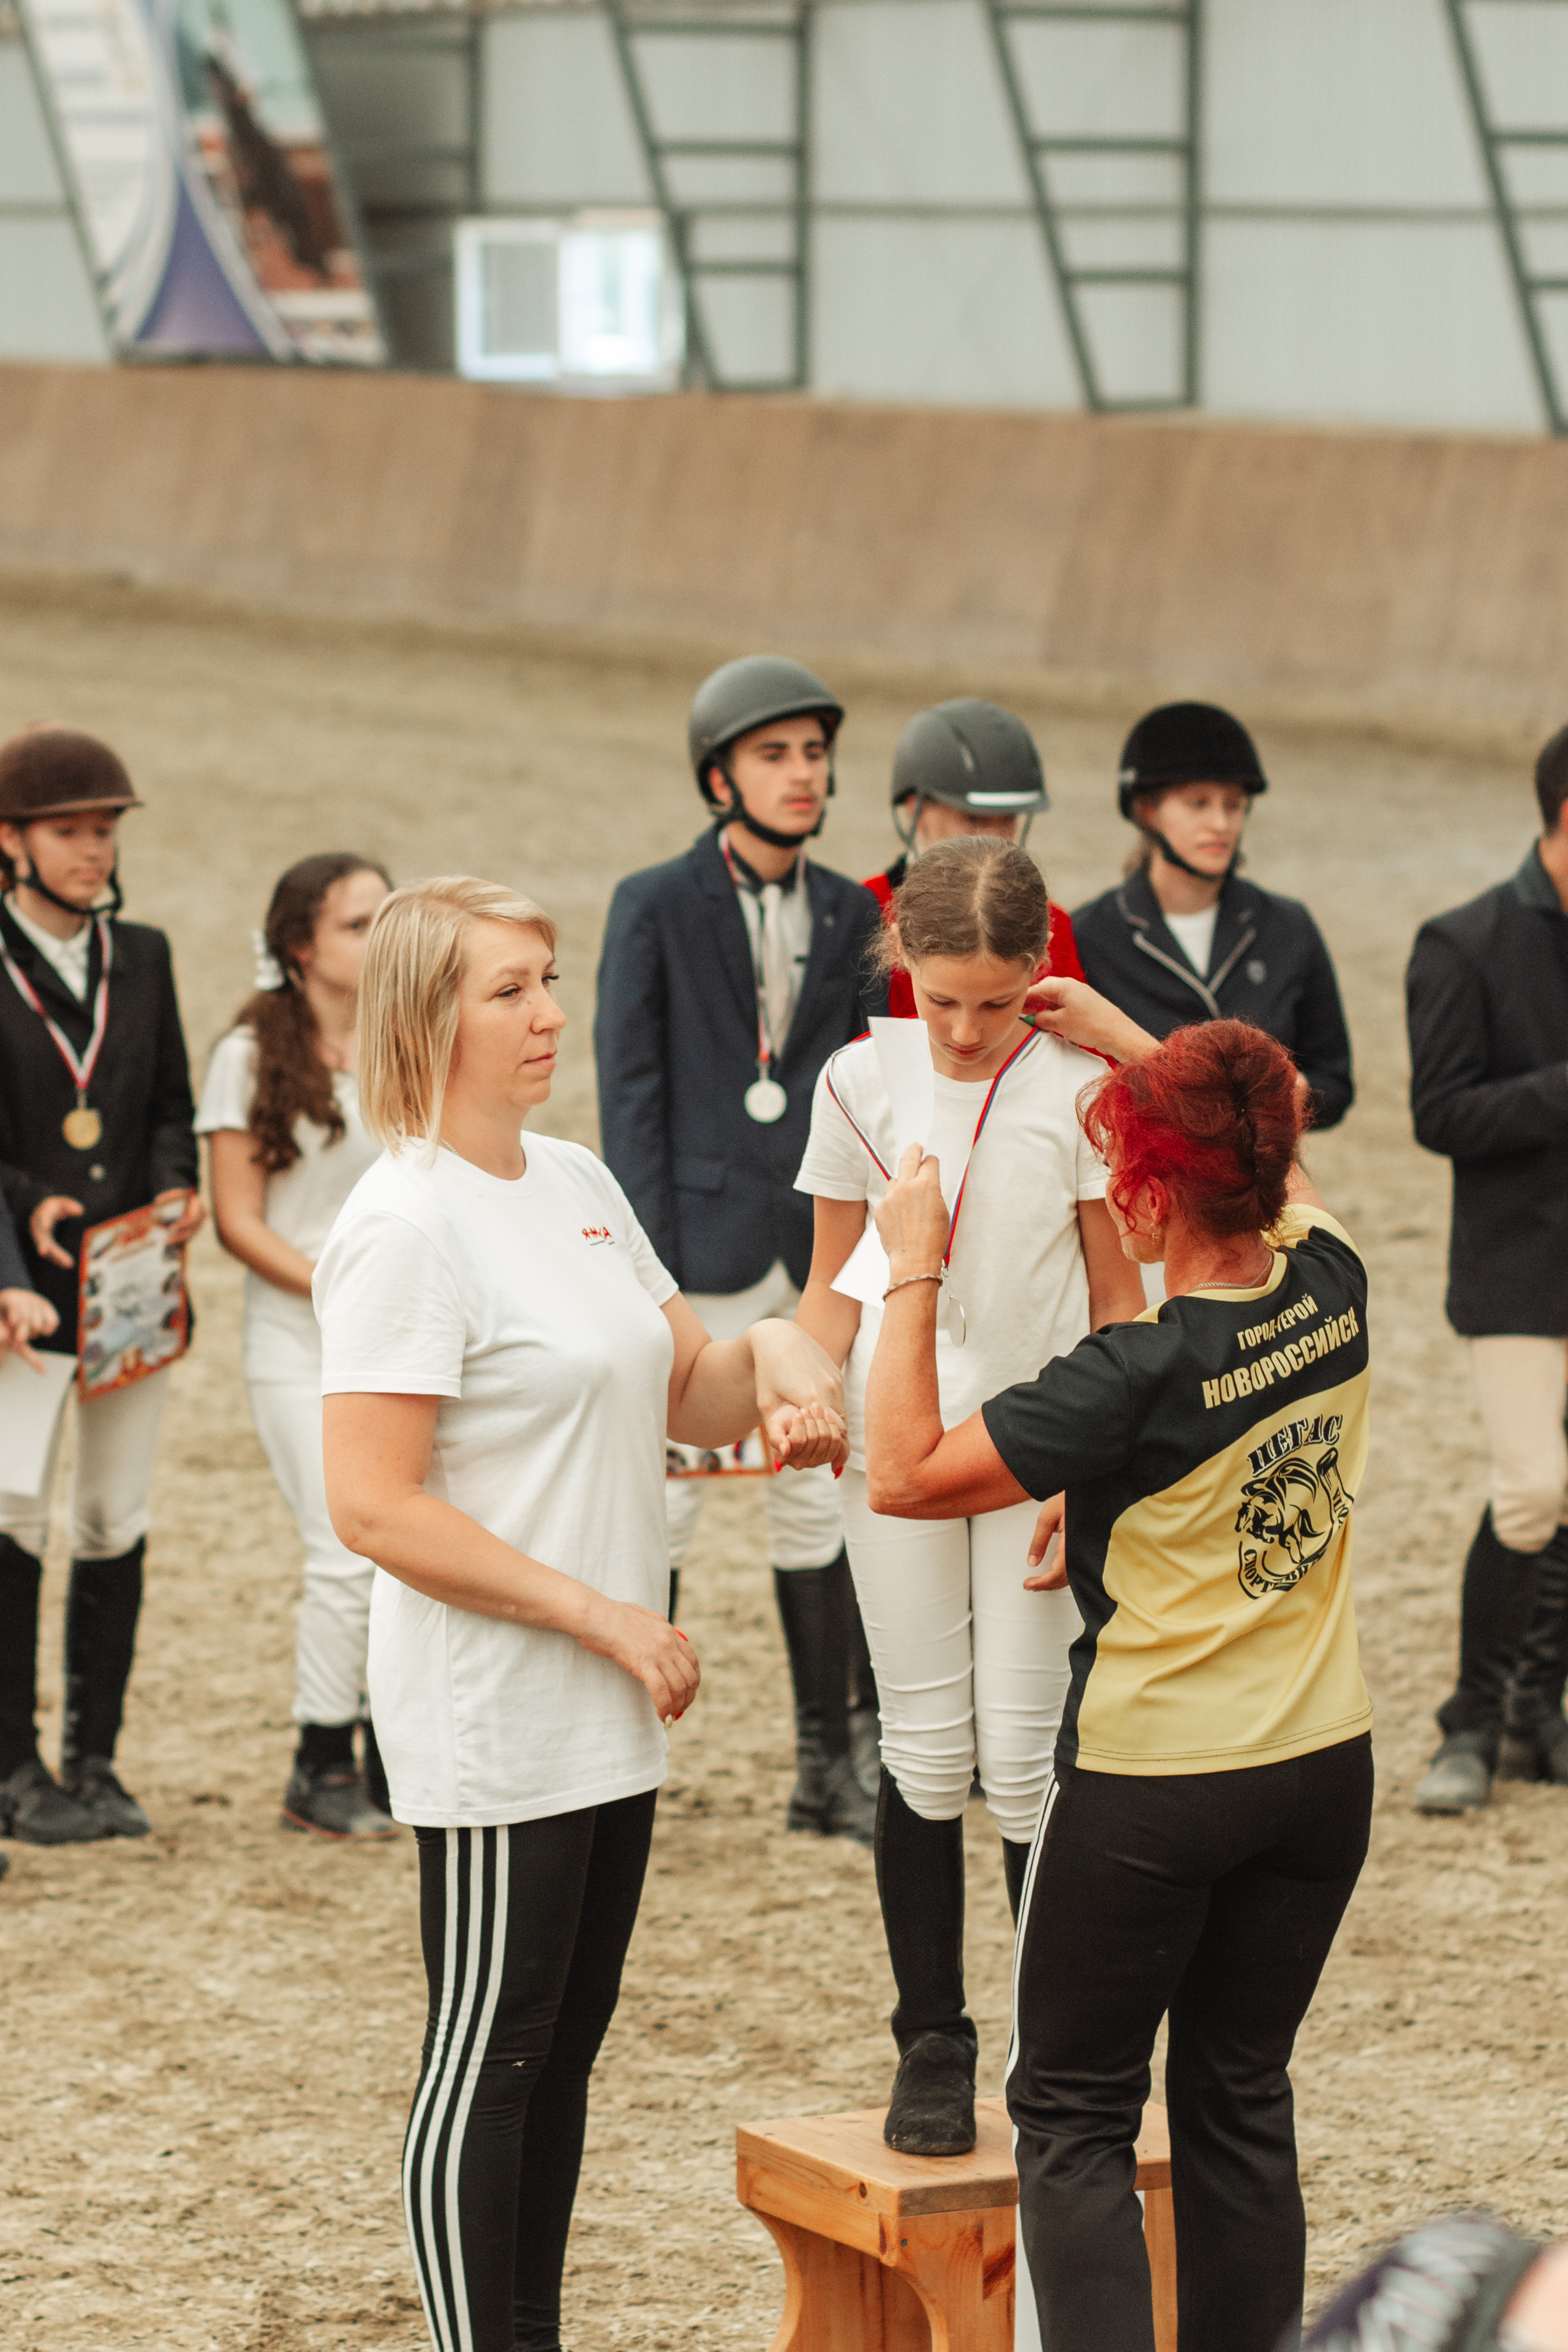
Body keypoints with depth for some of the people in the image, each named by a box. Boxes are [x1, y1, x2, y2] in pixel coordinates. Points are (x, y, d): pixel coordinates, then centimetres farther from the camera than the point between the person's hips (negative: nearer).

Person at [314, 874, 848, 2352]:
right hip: (489, 1718, -8)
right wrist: (604, 1618, -18)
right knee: (487, 2060, -1)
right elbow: (372, 1509, -20)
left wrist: (774, 1358, -5)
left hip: (606, 1709, 9)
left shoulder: (576, 1183, 10)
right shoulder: (406, 1228, -16)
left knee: (563, 2047, 15)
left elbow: (684, 1393, 19)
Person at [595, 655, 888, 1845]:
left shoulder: (852, 916, 10)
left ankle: (836, 1764, 17)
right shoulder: (655, 906, -2)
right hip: (705, 1247, -4)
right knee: (662, 1504, -3)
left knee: (818, 1503, 9)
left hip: (820, 1253, 4)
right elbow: (630, 1088, -5)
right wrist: (647, 1261, -10)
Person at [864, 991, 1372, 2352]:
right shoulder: (1334, 1291, -5)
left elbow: (904, 1474, -18)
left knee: (1073, 2113, 7)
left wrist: (913, 1269, -11)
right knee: (1240, 2099, 16)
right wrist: (1126, 1041, 23)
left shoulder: (1140, 1376, -23)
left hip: (1154, 1785, -6)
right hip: (1324, 1767, 6)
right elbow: (1280, 1158, 19)